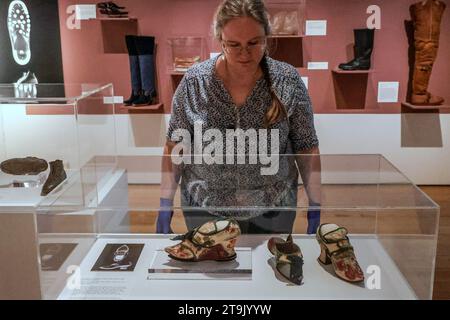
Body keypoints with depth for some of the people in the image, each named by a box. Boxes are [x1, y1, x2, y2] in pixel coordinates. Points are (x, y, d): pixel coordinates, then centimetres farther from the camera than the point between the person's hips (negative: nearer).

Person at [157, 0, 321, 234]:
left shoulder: (288, 81, -11)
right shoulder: (194, 81, -10)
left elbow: (307, 149, -4)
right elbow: (175, 147, -3)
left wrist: (316, 207, -4)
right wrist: (165, 205, -5)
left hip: (272, 212, 0)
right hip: (204, 210, 0)